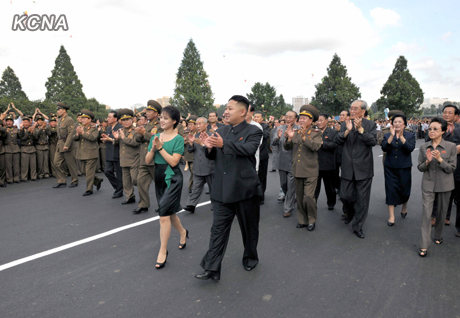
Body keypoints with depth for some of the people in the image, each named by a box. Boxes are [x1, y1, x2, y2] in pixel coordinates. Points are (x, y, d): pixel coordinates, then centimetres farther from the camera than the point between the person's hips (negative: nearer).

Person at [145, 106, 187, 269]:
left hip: (172, 178, -7)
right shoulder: (155, 137, 7)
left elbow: (173, 161, -18)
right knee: (169, 212, 19)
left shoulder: (178, 139, -9)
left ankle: (163, 251, 3)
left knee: (164, 214, -10)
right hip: (159, 177, 7)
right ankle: (183, 232, 44)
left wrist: (160, 147, -18)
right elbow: (147, 161, 4)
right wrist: (153, 148, -13)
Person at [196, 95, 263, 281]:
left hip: (245, 189, -4)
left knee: (249, 228, 14)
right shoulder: (222, 131, 11)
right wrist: (209, 147, -10)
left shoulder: (253, 131, -6)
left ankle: (250, 258, 38)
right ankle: (212, 269, 9)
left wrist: (224, 144, -36)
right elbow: (213, 157, 13)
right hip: (222, 191, 4)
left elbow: (249, 149, -26)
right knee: (218, 229, 3)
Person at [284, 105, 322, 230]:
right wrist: (289, 138, -14)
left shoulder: (316, 133, -1)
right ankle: (302, 220, 25)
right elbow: (287, 147, 4)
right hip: (297, 170, 5)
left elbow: (315, 146, -19)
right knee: (299, 197, 12)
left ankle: (312, 220, 11)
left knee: (309, 197, -9)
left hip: (310, 171, -4)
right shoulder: (295, 132, 11)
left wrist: (304, 137, -28)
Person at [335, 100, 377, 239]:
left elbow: (373, 141, -14)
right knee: (345, 196, 7)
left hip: (363, 168, -2)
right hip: (348, 168, 2)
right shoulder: (345, 124, 7)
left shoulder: (370, 125, 0)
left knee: (362, 199, 5)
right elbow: (337, 141, -4)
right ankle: (349, 213, 40)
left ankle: (358, 226, 19)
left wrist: (361, 129, -21)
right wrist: (347, 130, -19)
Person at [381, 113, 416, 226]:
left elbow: (411, 148, -16)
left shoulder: (410, 135, 2)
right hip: (390, 167, 0)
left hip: (404, 168, 0)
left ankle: (404, 206, 41)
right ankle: (391, 216, 5)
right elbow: (384, 148, -13)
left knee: (404, 190, 9)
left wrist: (401, 137, -26)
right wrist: (392, 136, -24)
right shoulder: (387, 135, 3)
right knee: (391, 190, -2)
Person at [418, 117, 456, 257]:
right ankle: (424, 245, 0)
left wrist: (439, 159, -23)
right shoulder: (423, 147, 0)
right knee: (426, 213, -4)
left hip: (444, 184, 0)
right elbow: (420, 168, 3)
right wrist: (427, 161, -18)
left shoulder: (451, 146, -6)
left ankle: (438, 235, 39)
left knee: (442, 212, 14)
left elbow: (451, 168, -8)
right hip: (428, 184, 0)